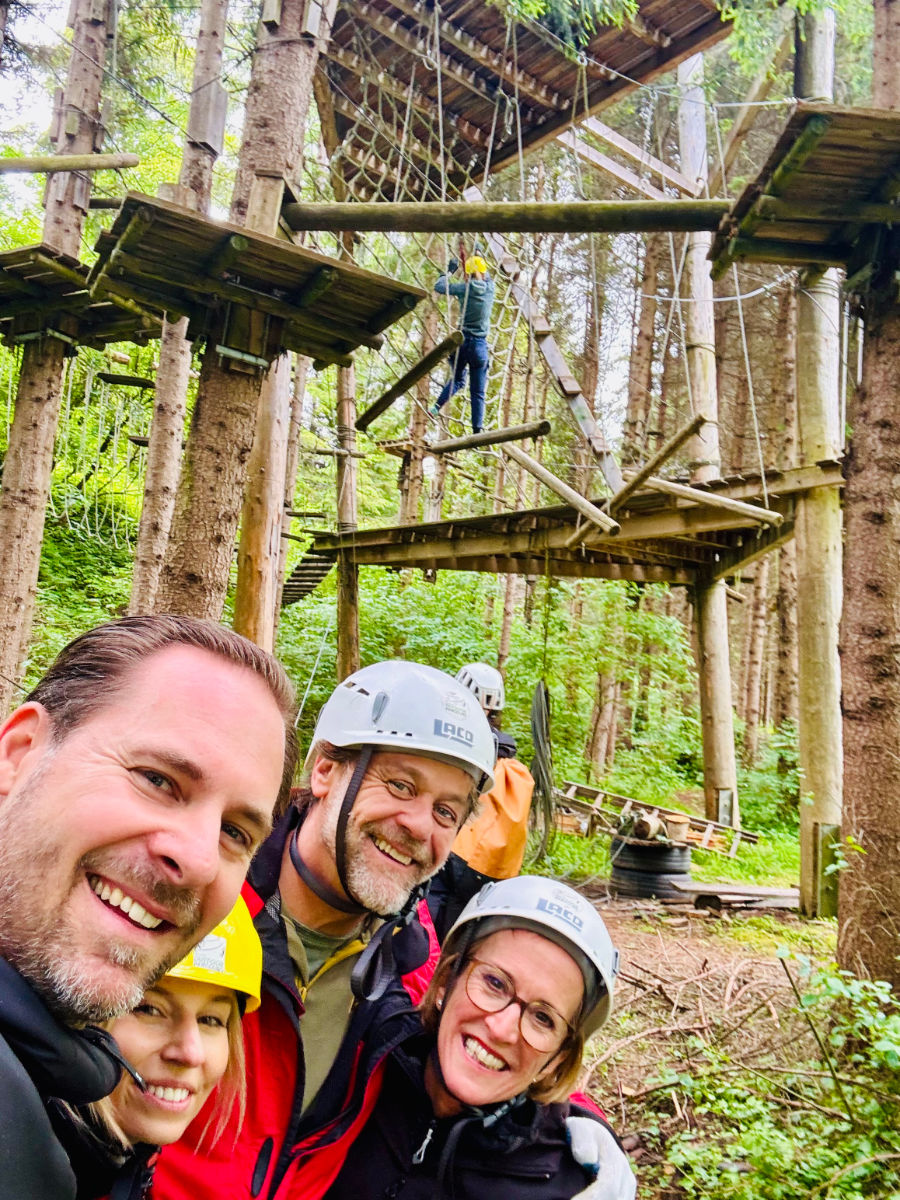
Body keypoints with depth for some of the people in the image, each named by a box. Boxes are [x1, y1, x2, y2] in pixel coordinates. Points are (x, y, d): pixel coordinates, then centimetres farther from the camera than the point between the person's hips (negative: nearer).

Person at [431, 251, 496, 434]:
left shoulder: (465, 289, -6)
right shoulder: (490, 287, 2)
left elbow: (439, 287, 3)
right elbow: (487, 277, 26)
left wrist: (449, 271, 18)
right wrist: (479, 255, 40)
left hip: (462, 342, 0)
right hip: (480, 345, 0)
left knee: (457, 379, 22)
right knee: (478, 393, 4)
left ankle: (437, 406, 1)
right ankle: (477, 429, -4)